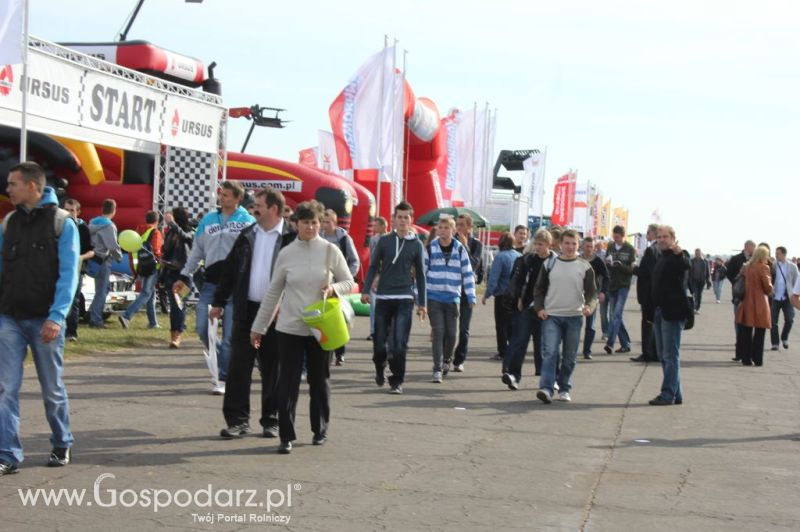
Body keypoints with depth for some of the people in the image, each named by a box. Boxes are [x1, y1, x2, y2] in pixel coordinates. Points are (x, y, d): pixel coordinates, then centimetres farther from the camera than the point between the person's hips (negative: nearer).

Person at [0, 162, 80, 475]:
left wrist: (56, 317, -19)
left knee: (52, 389, 9)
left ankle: (62, 446, 27)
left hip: (44, 320, -3)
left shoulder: (62, 223, -5)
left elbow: (68, 274, -10)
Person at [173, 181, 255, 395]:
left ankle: (223, 379, 8)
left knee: (229, 335, -2)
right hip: (210, 282, 4)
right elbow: (196, 250, 18)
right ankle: (224, 362, 22)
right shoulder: (208, 220, 12)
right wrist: (185, 276, 16)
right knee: (202, 329, -1)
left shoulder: (247, 222, 0)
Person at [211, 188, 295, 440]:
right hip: (246, 310, 4)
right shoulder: (247, 235, 10)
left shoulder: (291, 238, -6)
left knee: (272, 370, 6)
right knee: (238, 367, 1)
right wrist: (219, 302, 12)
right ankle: (237, 420, 6)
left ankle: (271, 421, 17)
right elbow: (229, 269, 14)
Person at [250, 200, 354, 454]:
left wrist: (334, 288, -18)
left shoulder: (330, 251, -2)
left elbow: (349, 283, 5)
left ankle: (320, 430, 26)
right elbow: (272, 293, 7)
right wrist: (258, 327, 8)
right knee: (288, 382, -2)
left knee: (320, 380, 12)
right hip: (289, 328, 0)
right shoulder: (286, 253, 0)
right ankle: (286, 436, 2)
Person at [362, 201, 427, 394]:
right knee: (379, 340, 6)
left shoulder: (416, 244, 5)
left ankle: (397, 381, 1)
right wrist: (365, 290, -5)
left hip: (404, 299, -1)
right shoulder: (384, 241, 5)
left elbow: (420, 275, 9)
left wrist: (422, 303, 7)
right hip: (383, 298, 1)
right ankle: (379, 368, 33)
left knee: (399, 343, -7)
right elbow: (373, 267, 7)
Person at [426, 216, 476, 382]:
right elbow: (421, 272, 3)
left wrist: (471, 296, -1)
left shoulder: (460, 249, 2)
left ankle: (447, 359, 32)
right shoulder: (430, 248, -1)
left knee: (451, 333, 5)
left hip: (452, 298, 1)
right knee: (438, 332, -8)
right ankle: (437, 368, -3)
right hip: (434, 297, -1)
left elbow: (468, 273, 4)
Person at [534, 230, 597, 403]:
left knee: (569, 357, 7)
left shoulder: (585, 267, 3)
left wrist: (589, 306, -16)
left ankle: (564, 389, 19)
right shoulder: (550, 265, 5)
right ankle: (546, 388, -20)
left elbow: (592, 292, 4)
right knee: (549, 353, -13)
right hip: (551, 317, -1)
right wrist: (539, 308, -3)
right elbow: (539, 289, 12)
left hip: (574, 317, 1)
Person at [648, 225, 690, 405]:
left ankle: (668, 394, -7)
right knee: (664, 355, 12)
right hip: (660, 312, 9)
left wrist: (679, 253, -55)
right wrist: (652, 311, 21)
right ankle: (676, 394, 17)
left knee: (670, 355, -8)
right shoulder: (661, 258, 18)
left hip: (673, 312, -9)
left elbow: (685, 265, -34)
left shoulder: (679, 257, -9)